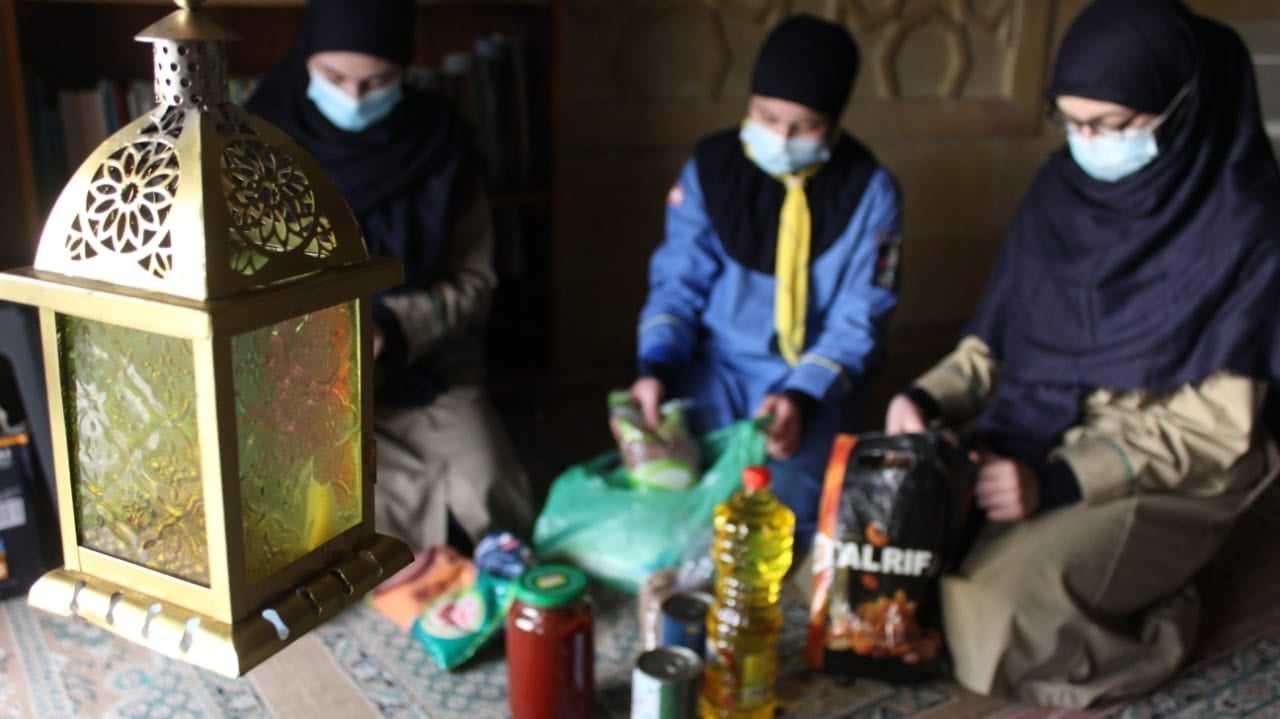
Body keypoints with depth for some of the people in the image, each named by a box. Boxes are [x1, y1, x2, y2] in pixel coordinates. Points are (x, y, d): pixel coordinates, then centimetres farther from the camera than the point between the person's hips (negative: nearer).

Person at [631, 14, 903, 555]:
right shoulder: (710, 167, -5)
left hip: (814, 378, -1)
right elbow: (677, 281, -3)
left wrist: (801, 397, -28)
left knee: (783, 508, -25)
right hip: (716, 364, 2)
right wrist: (656, 367, -22)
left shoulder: (869, 192, -9)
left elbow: (856, 323, -11)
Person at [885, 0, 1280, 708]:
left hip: (1162, 481, -5)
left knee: (995, 610, -28)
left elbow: (1214, 420, -14)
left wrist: (1059, 483, -26)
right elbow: (999, 340, 9)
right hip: (1034, 437, 6)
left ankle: (1146, 616, 4)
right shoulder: (1060, 189, 3)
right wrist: (928, 398, -12)